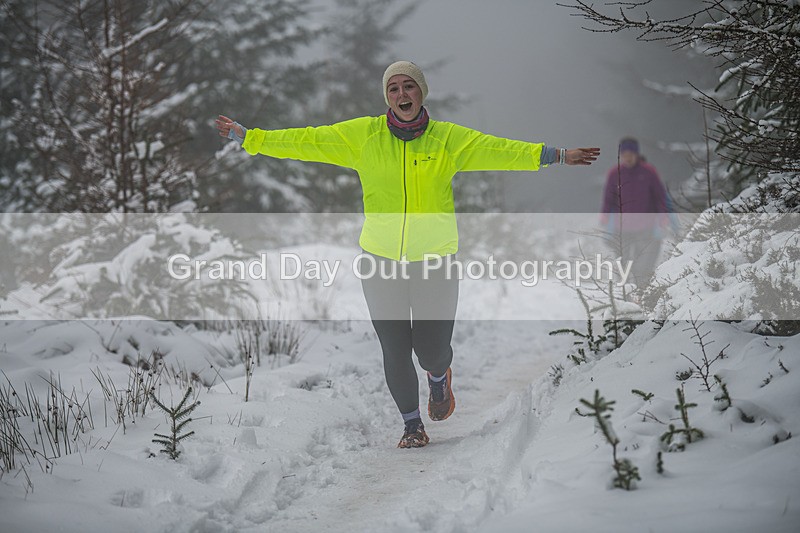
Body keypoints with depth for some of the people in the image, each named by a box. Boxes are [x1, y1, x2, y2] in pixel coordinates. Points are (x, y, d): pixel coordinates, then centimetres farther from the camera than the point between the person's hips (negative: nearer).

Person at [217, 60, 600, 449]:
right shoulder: (363, 135, 0)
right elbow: (309, 141, 1)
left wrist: (555, 155, -15)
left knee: (432, 350, 0)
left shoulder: (447, 139, -1)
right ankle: (412, 424, 27)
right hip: (380, 260, 1)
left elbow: (497, 150, -7)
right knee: (394, 351, 3)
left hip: (435, 260, 0)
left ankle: (439, 376, 39)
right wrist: (248, 138, -2)